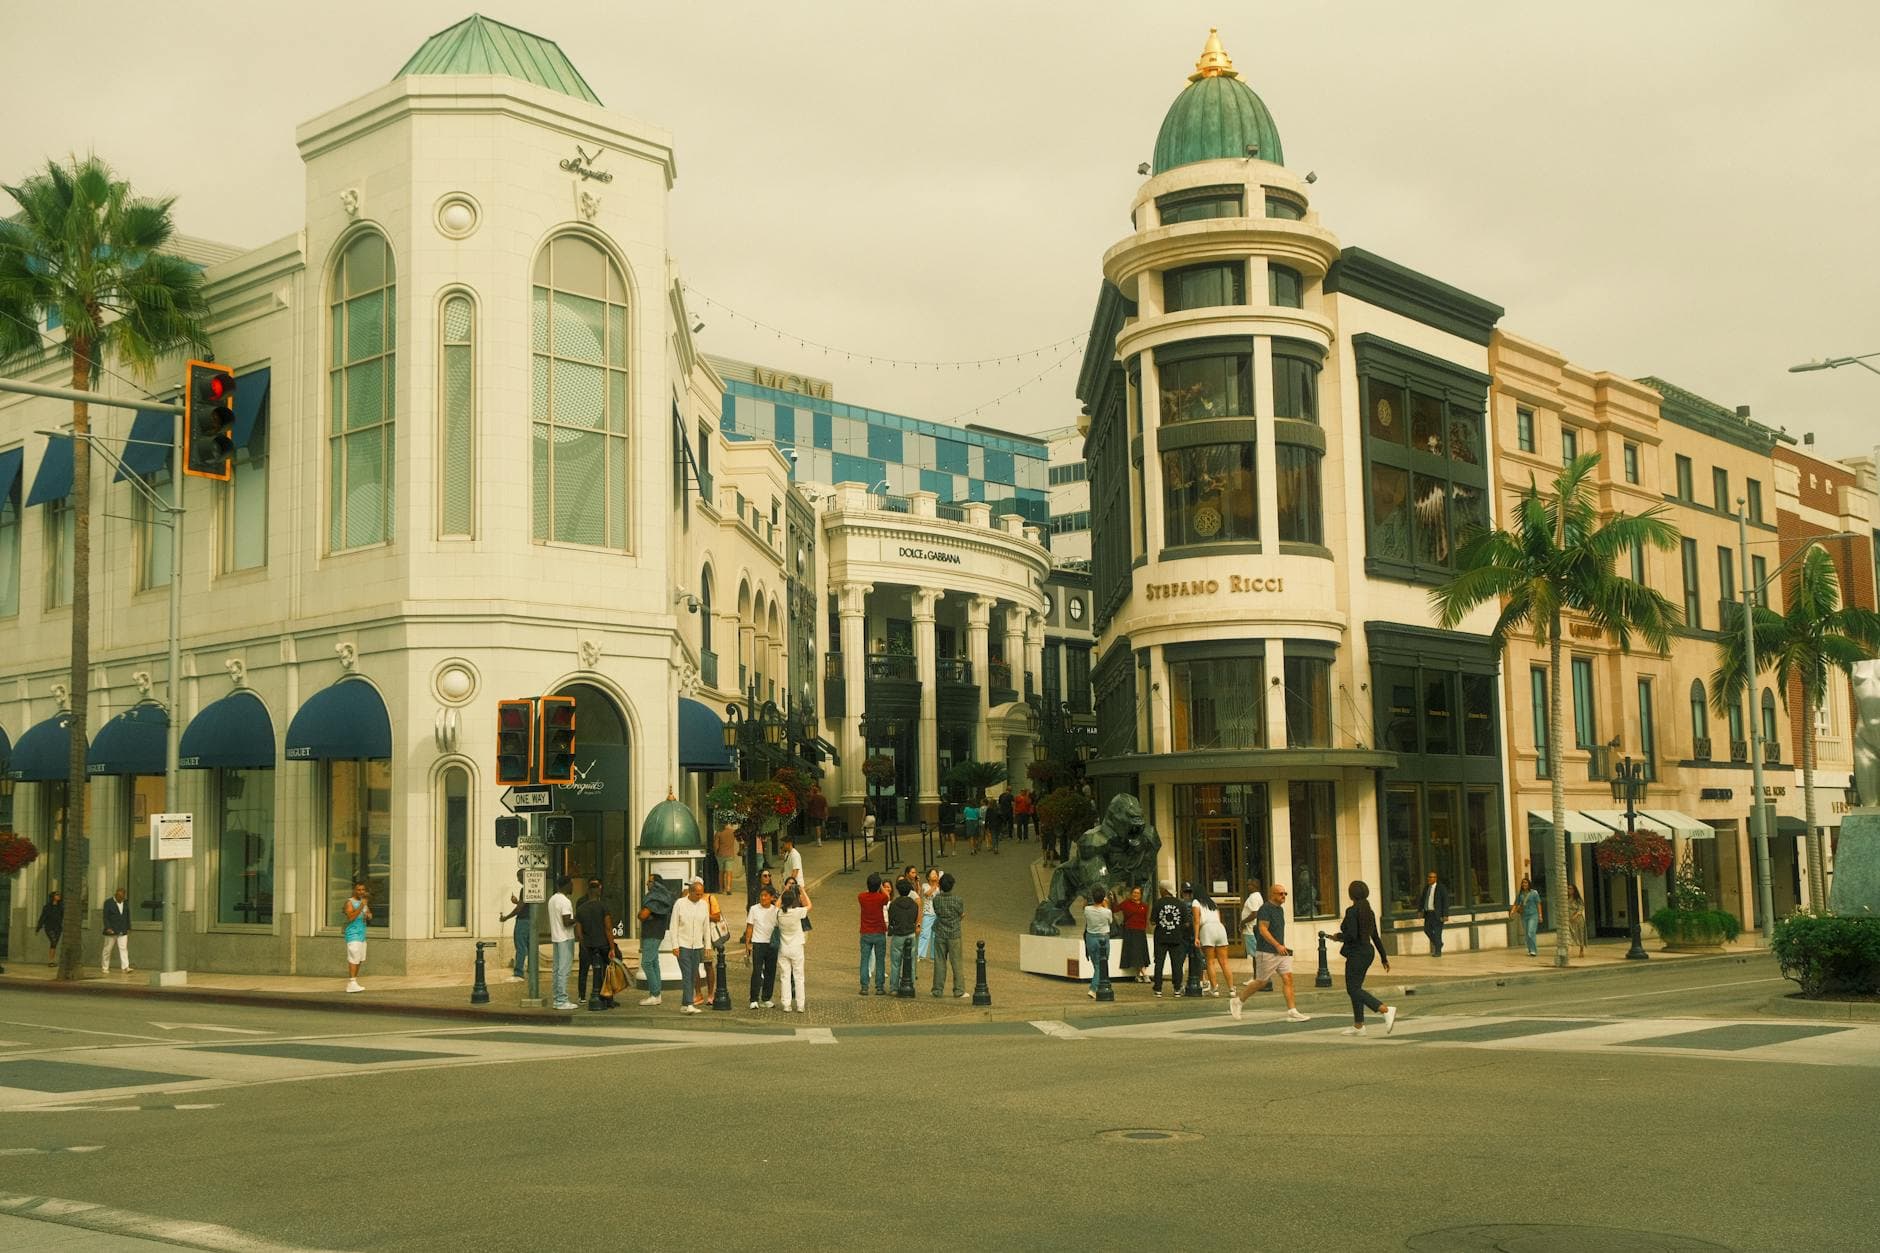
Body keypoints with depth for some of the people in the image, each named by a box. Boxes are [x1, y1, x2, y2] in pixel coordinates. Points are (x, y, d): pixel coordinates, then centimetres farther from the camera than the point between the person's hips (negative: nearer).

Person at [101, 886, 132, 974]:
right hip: (111, 931, -3)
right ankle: (106, 968, 15)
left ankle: (126, 968, -15)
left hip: (123, 931, 3)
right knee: (107, 949, 5)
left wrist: (128, 928, 14)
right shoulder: (108, 903, -3)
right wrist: (108, 928, -17)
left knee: (123, 948, -7)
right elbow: (105, 917, -8)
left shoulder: (125, 904, 11)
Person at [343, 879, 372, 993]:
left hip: (362, 934, 8)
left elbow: (370, 917, 21)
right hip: (353, 934, -8)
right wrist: (361, 907, -26)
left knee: (360, 960, 7)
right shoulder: (350, 902, -8)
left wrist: (369, 916, -1)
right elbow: (350, 917, -21)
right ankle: (352, 984, -18)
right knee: (353, 959, -15)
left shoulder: (363, 902, 16)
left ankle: (353, 982, 13)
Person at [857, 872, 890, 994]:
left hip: (865, 934, 2)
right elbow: (887, 897, 12)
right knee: (880, 961, 6)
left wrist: (870, 888, 25)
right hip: (879, 934, -2)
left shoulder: (861, 897, -6)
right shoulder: (882, 897, -12)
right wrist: (881, 888, 20)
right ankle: (879, 988, 5)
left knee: (864, 960, 6)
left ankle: (864, 987, 2)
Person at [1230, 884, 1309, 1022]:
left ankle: (1292, 1012, -5)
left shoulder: (1280, 909, 14)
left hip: (1280, 952, 8)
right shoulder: (1266, 908, -13)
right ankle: (1237, 1001, 18)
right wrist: (1278, 945, -23)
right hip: (1266, 953, -8)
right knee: (1261, 982, 0)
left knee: (1288, 979, -3)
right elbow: (1263, 930, -20)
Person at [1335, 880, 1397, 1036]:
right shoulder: (1369, 912, 9)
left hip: (1356, 954, -9)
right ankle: (1358, 1026, 15)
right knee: (1355, 988, 14)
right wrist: (1384, 957, 17)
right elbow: (1375, 937, 13)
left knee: (1353, 990, -8)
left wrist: (1339, 937, -4)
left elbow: (1352, 935, -24)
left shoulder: (1352, 911, -16)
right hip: (1367, 952, 9)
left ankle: (1386, 1010, -22)